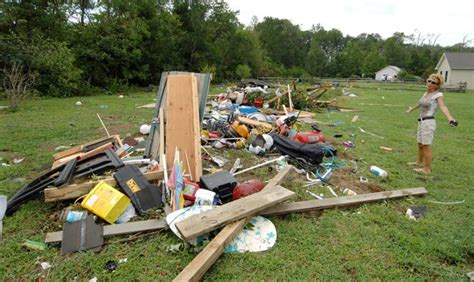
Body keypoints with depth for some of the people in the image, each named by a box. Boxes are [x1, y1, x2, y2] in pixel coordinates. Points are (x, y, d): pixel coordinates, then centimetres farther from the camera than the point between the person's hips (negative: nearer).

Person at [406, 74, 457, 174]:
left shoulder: (438, 95, -9)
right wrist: (412, 109, 52)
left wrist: (450, 118, -45)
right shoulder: (426, 93, 13)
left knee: (426, 146, -5)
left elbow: (443, 106, -27)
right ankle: (419, 162, 38)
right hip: (421, 121, 8)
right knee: (420, 144, 20)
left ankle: (427, 169, 3)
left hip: (428, 122, -8)